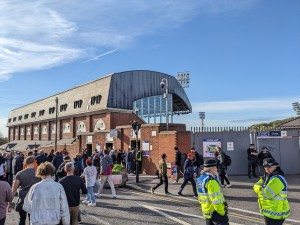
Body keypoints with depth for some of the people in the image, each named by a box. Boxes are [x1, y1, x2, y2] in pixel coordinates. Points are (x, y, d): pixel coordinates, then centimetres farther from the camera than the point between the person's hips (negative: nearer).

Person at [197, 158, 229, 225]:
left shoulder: (200, 179, 6)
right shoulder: (211, 181, -22)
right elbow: (216, 200, -23)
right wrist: (222, 212, -13)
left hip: (206, 211, 9)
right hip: (215, 212, -9)